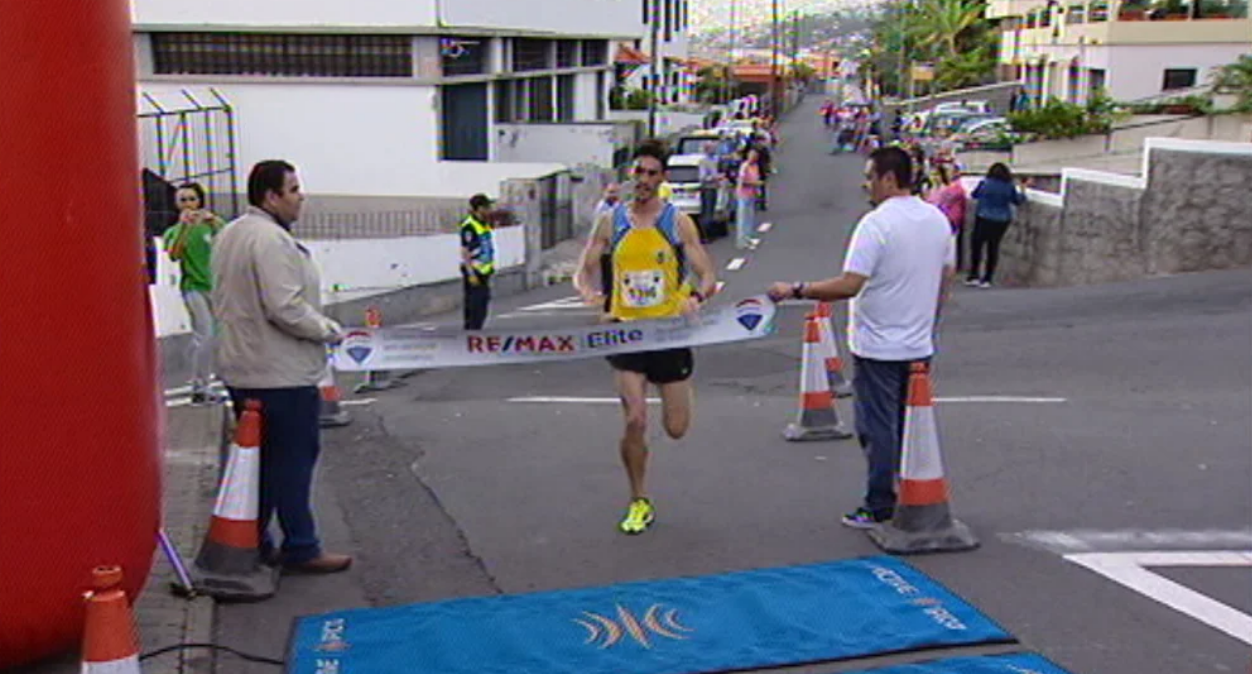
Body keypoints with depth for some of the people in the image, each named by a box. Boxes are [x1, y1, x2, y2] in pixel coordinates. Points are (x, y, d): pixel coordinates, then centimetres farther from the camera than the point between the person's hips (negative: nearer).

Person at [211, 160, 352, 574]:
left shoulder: (229, 235, 13)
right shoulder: (271, 239, -20)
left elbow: (221, 302, 19)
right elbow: (286, 308, -26)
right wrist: (330, 331, -13)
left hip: (241, 368, 10)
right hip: (282, 373, -10)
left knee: (257, 458, 16)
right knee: (294, 458, -1)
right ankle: (300, 548, 6)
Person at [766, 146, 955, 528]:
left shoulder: (876, 224, -19)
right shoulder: (938, 220, 6)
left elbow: (849, 285, -26)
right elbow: (946, 279, 14)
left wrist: (795, 292, -19)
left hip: (879, 348, -7)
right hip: (919, 346, 7)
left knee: (878, 428, 3)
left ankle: (880, 507, 10)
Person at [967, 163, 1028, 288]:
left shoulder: (985, 183, -8)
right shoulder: (1009, 186, -3)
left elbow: (974, 195, 8)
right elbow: (1018, 201, 10)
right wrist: (1023, 191, 28)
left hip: (984, 219, -3)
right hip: (1002, 221, 3)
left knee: (976, 245, 7)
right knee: (993, 247, 8)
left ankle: (974, 276, 3)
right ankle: (987, 279, 11)